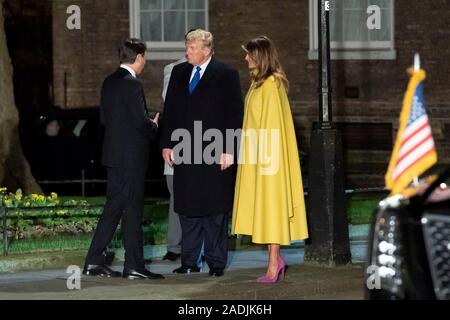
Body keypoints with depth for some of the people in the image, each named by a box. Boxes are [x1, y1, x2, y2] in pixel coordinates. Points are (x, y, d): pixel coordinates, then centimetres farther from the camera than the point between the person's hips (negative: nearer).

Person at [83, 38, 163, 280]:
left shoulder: (109, 82, 10)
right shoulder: (132, 85, -16)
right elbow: (141, 121, -20)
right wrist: (154, 126, 3)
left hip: (113, 154, 8)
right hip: (131, 156, -8)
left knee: (113, 208, 12)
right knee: (132, 210, -3)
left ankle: (93, 262, 10)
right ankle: (134, 266, 1)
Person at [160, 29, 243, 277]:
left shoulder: (226, 75, -2)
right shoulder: (179, 73, 12)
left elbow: (235, 115, -5)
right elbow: (170, 110, 14)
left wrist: (228, 151, -10)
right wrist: (167, 144, 7)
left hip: (215, 154, -4)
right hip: (184, 153, 4)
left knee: (215, 210, 2)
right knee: (187, 209, 6)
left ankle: (216, 262, 8)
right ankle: (189, 261, 12)